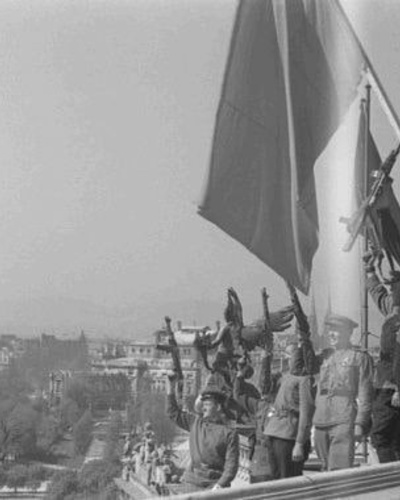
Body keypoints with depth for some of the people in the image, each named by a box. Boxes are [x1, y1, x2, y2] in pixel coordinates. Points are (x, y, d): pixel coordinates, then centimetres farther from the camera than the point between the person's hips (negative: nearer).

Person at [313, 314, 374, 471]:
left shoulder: (360, 357, 4)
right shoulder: (326, 357, 19)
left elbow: (365, 394, -2)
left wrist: (360, 423, -9)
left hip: (344, 422, -6)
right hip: (321, 422, 6)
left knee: (339, 470, -15)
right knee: (326, 469, 7)